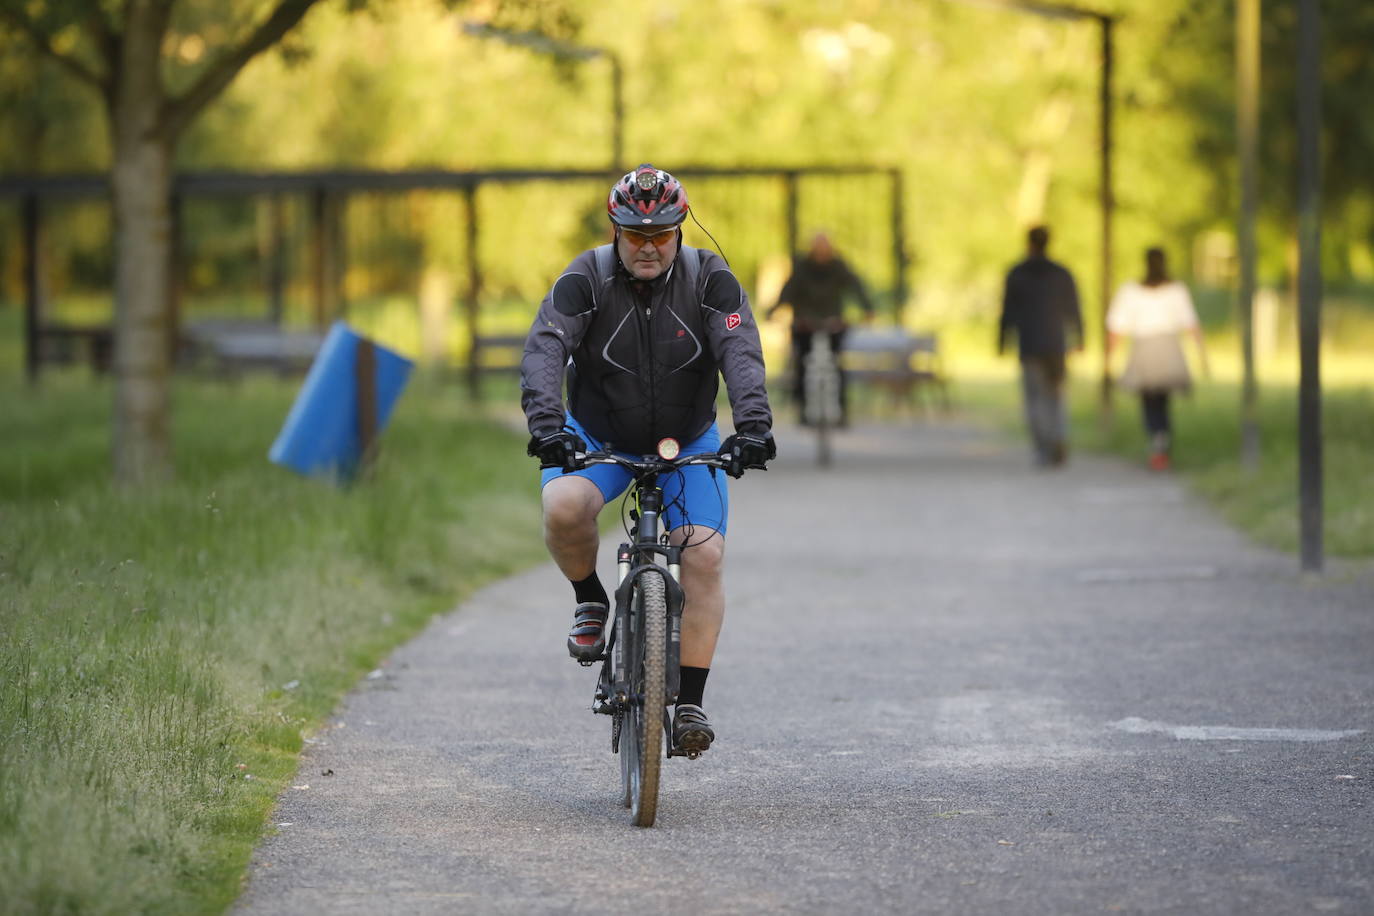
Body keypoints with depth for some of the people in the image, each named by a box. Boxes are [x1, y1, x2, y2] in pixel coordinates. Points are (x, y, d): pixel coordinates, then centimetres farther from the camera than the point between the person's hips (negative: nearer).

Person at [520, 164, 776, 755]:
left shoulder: (710, 280, -14)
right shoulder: (586, 280, -16)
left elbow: (742, 356, -25)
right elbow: (544, 350, -28)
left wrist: (752, 425, -42)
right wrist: (546, 423, -45)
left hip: (688, 443, 1)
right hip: (597, 438, -1)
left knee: (705, 555, -18)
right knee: (563, 506, -32)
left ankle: (690, 704, -12)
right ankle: (590, 601, -2)